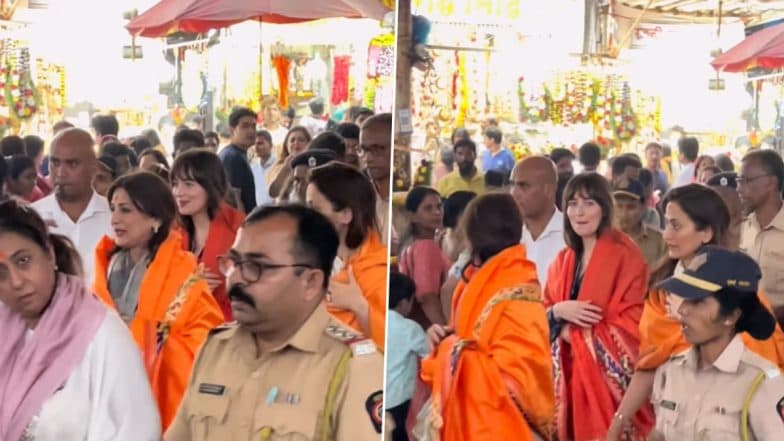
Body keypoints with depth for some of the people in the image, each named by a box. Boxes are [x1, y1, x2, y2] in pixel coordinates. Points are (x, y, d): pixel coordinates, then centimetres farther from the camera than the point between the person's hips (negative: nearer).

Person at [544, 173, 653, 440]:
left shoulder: (625, 256, -7)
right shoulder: (564, 260, 12)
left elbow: (631, 323, -11)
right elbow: (545, 313, 13)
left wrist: (576, 334, -9)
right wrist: (559, 312, -9)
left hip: (610, 370, -5)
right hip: (569, 370, 5)